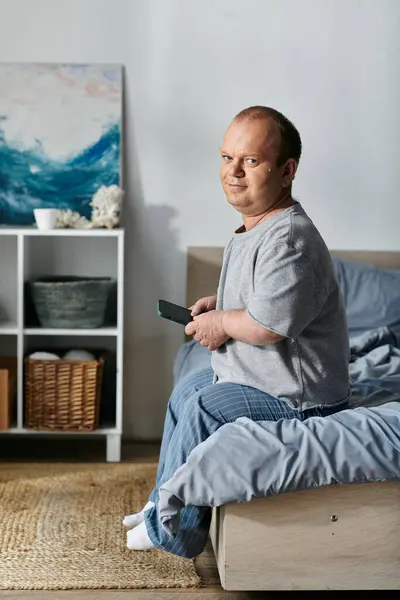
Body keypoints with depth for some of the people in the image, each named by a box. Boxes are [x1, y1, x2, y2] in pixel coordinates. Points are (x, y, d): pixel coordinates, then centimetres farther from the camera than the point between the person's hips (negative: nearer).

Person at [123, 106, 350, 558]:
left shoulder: (289, 239, -28)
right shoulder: (253, 228, 6)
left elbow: (267, 325, -34)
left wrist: (221, 323, -15)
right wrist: (219, 304, 6)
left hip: (298, 396, -11)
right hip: (255, 372, 11)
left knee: (201, 410, -18)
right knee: (185, 390, 20)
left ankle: (171, 530, 2)